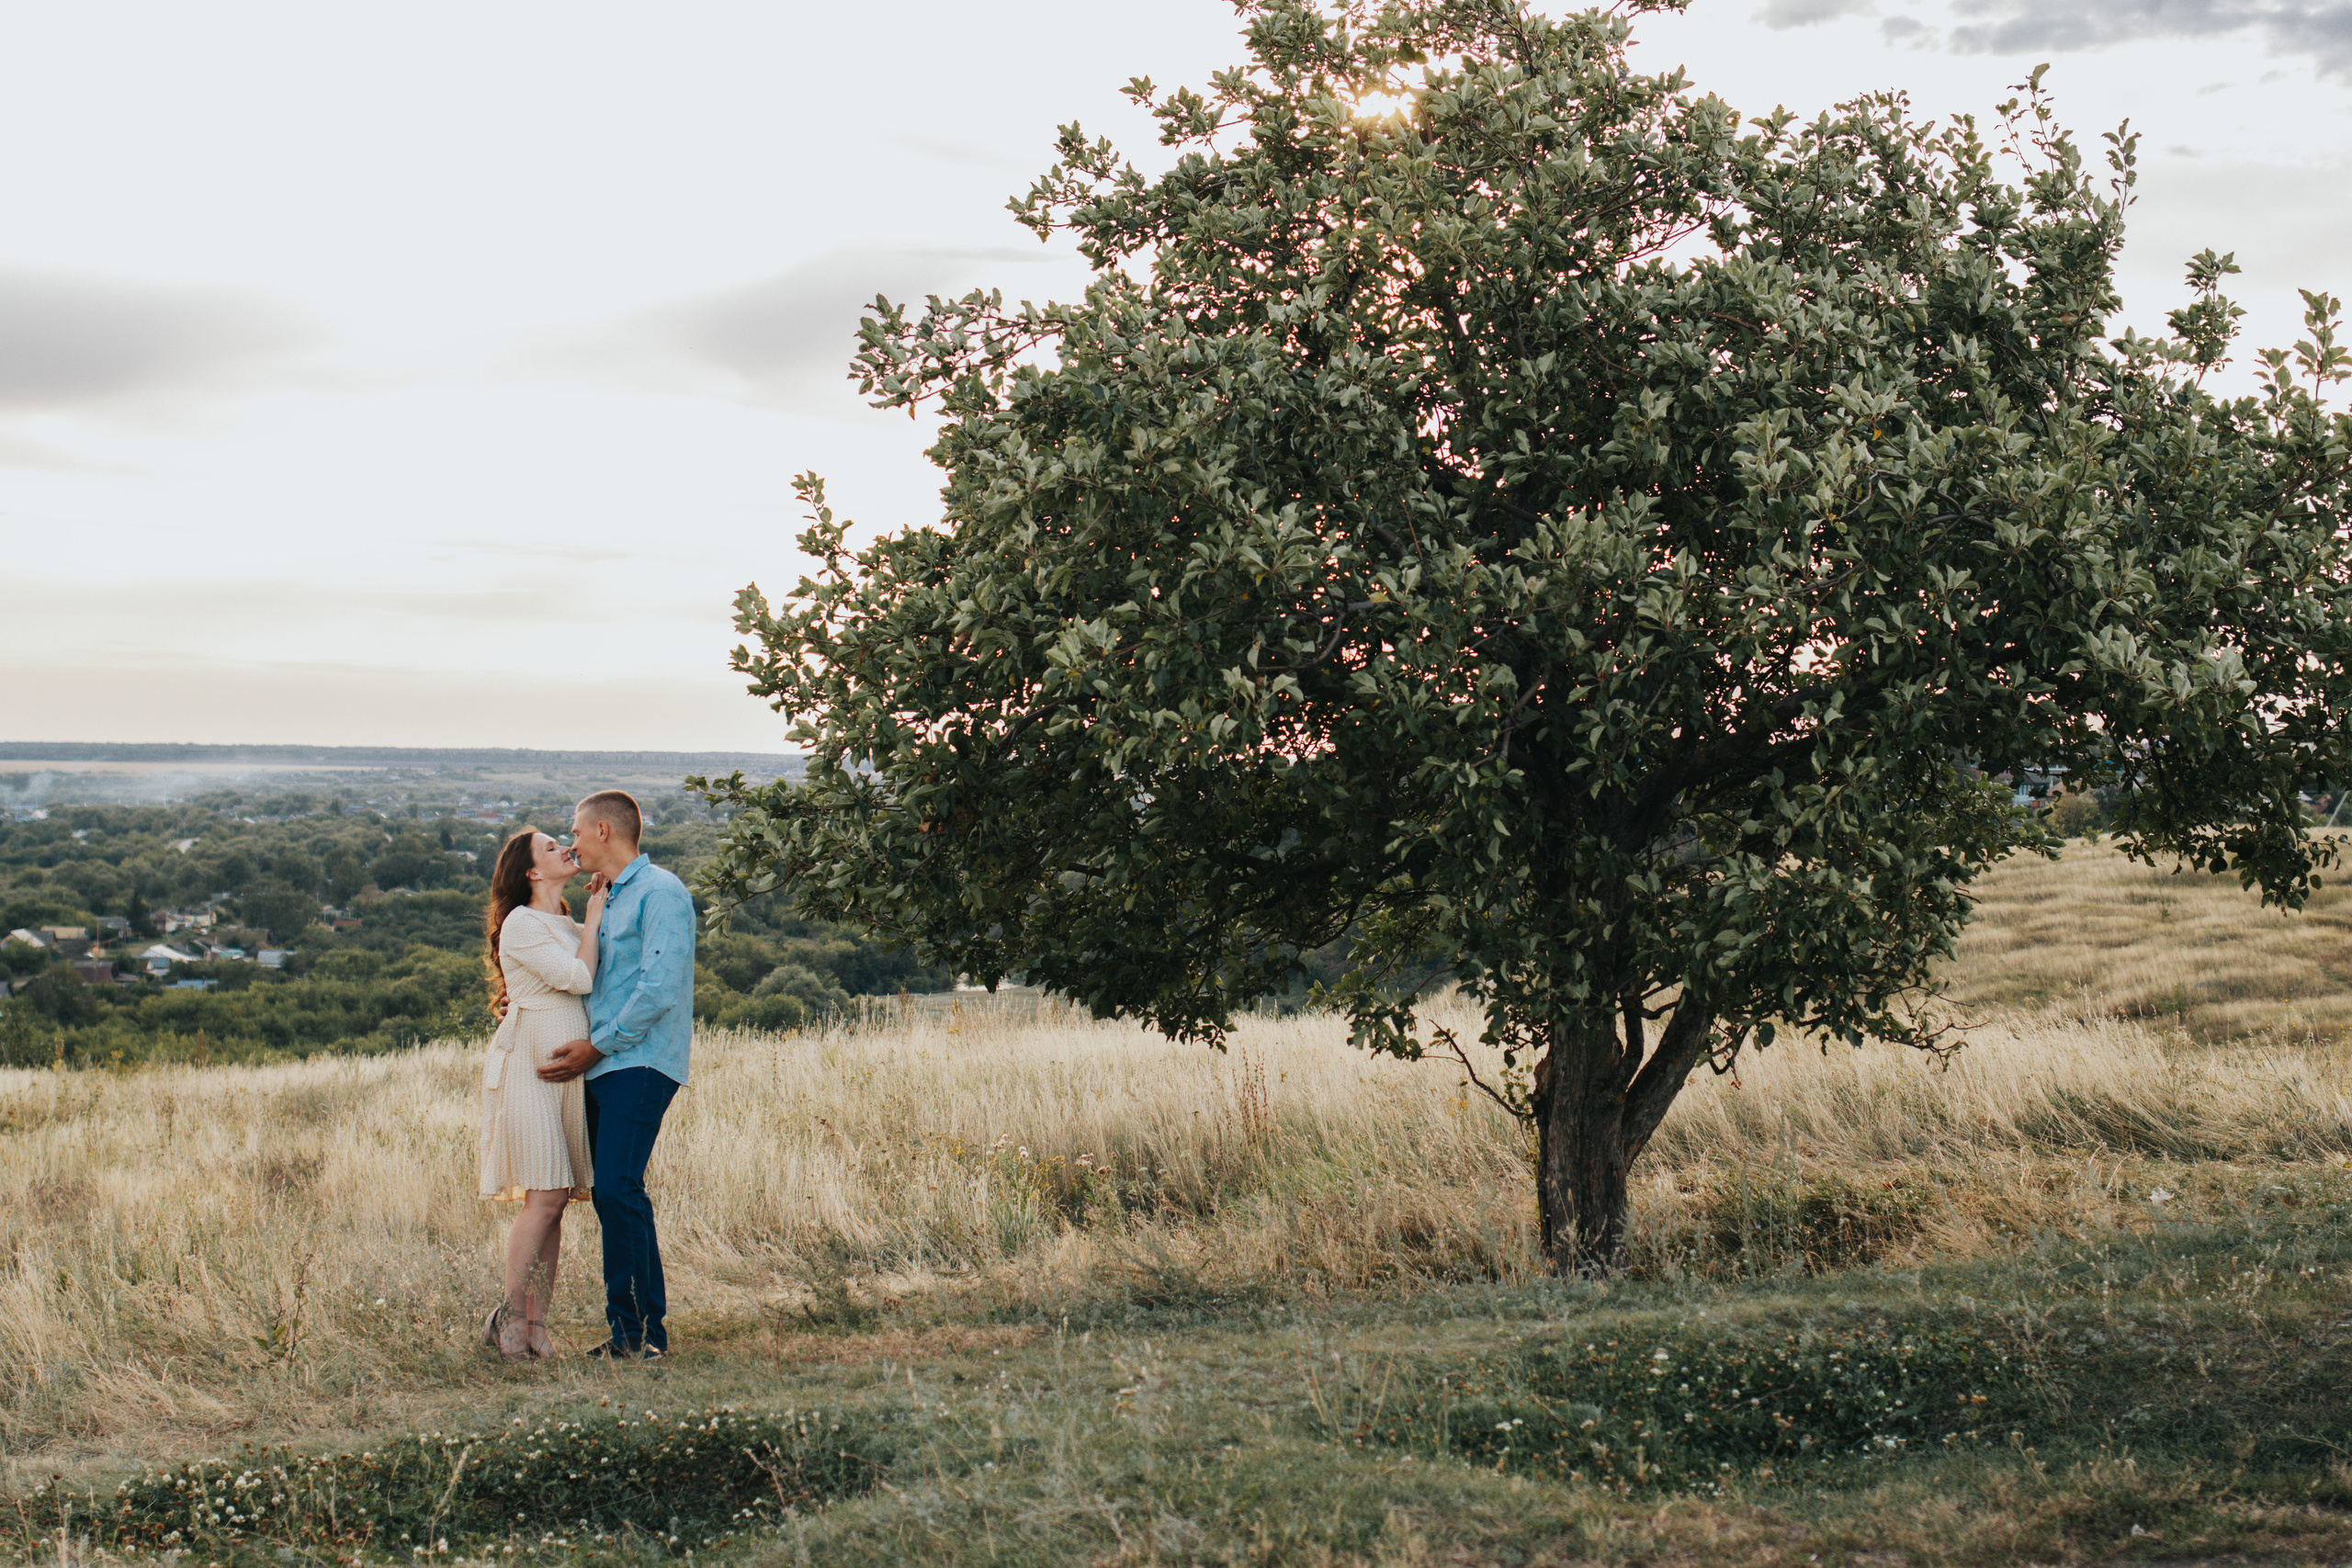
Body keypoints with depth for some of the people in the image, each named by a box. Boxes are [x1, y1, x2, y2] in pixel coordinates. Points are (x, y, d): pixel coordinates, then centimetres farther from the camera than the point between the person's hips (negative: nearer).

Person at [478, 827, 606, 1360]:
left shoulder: (566, 926, 21)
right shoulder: (521, 924, -5)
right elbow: (579, 978, -14)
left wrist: (600, 910, 11)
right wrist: (595, 918, -4)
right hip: (529, 1069, -8)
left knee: (555, 1199, 3)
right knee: (544, 1196, -13)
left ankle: (535, 1320, 5)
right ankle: (509, 1316, -4)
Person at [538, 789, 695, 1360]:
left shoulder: (660, 892, -7)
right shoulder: (608, 902, 23)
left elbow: (659, 989, -16)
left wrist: (597, 1046, -14)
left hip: (640, 1065, -9)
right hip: (604, 1068, 9)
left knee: (618, 1189, -17)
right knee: (609, 1195, 5)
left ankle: (640, 1328, -14)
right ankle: (631, 1331, 8)